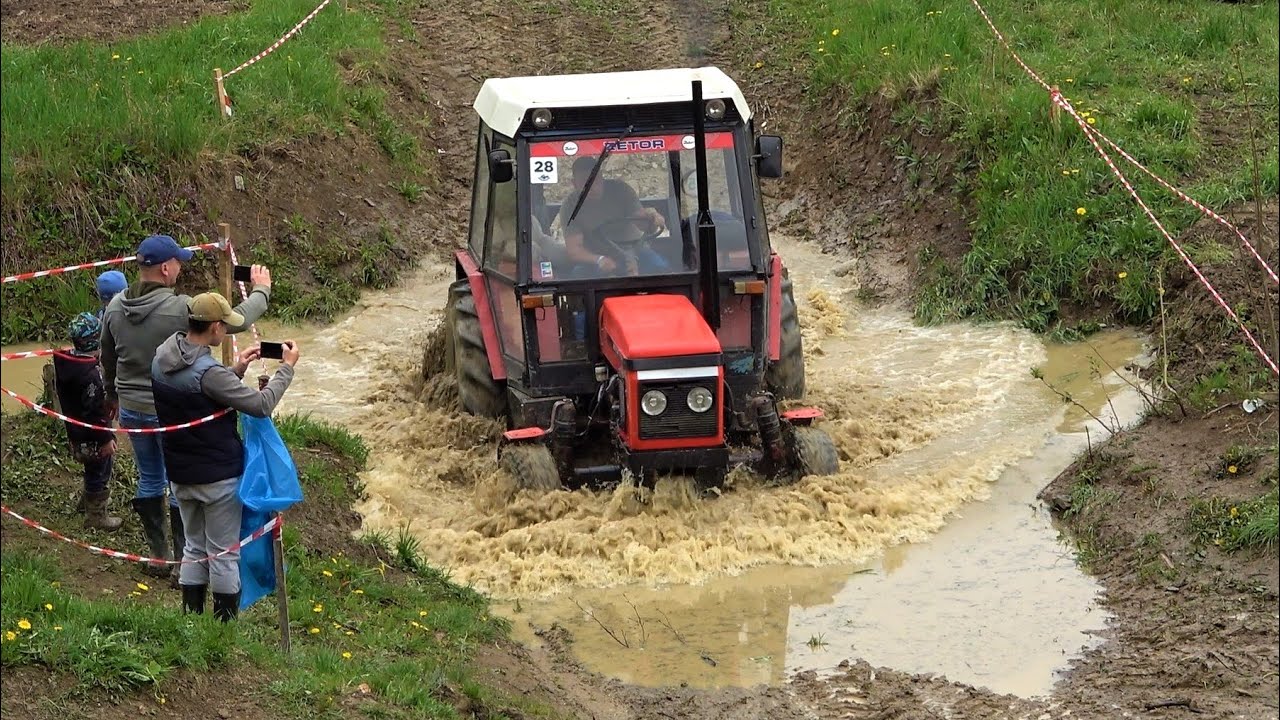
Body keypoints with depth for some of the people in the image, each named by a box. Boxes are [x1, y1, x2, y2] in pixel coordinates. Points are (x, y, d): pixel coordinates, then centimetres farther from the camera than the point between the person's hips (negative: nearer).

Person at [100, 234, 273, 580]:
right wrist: (261, 291, 4)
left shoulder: (116, 307, -5)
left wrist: (113, 395, 29)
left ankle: (157, 556, 29)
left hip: (131, 409, 5)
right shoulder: (179, 309, -24)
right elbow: (238, 320, -16)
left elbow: (107, 359, 10)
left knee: (149, 480, 20)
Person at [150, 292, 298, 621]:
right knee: (224, 554, 5)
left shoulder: (162, 358, -2)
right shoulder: (208, 373, -27)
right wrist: (287, 368, -12)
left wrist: (236, 370, 5)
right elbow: (261, 405, -25)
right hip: (219, 476, -7)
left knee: (194, 547, 20)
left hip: (180, 474, 7)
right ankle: (226, 625, 13)